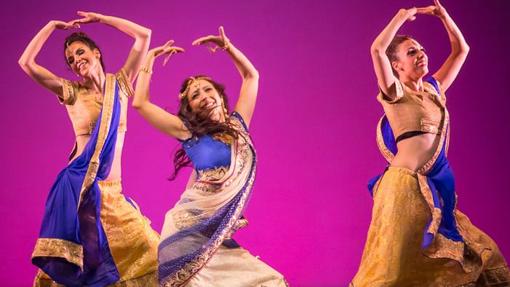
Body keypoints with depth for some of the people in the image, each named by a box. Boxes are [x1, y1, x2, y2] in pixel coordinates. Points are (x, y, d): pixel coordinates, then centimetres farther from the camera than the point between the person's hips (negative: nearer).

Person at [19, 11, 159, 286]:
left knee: (145, 254, -3)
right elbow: (26, 63, -7)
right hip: (78, 187, -2)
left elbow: (144, 35, 4)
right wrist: (52, 25, 4)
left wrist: (100, 18, 9)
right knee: (71, 264, 2)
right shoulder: (72, 92, 3)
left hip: (112, 190, 2)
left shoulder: (120, 85, 8)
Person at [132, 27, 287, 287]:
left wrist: (228, 46, 14)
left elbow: (251, 76, 23)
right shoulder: (189, 131, 1)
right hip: (190, 230, -4)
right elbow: (140, 102, -3)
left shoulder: (238, 124, 12)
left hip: (220, 235, 4)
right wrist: (150, 57, 5)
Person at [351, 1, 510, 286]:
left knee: (477, 254, 13)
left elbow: (461, 50, 23)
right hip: (406, 185, -8)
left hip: (437, 185, 8)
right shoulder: (395, 92, -5)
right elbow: (377, 49, -21)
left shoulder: (434, 89, 15)